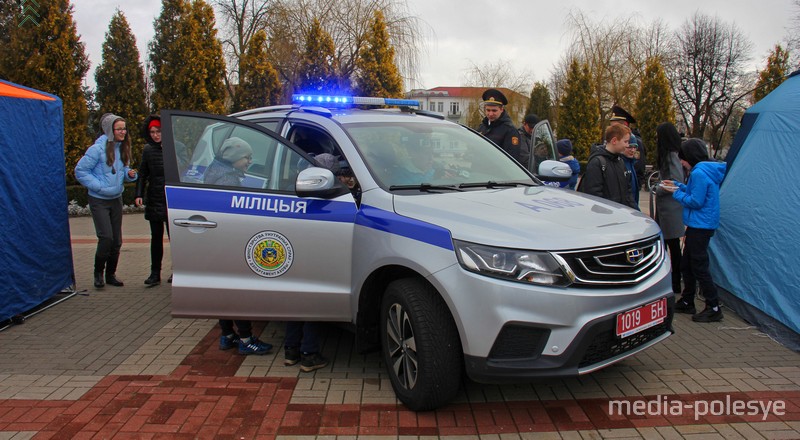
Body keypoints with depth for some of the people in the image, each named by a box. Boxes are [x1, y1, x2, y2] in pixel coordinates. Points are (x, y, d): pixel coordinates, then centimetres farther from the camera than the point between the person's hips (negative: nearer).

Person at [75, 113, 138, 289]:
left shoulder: (123, 149, 6)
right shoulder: (98, 149, -15)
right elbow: (80, 171, -12)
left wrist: (130, 174, -3)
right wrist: (99, 186, -16)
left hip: (116, 199, 7)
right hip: (99, 200, -6)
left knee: (117, 240, 8)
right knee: (106, 237, -13)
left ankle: (111, 274, 21)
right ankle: (98, 271, 9)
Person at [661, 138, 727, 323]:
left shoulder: (699, 173, -19)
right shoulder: (706, 171, 11)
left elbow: (695, 201, -21)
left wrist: (676, 193, -8)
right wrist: (678, 185, 15)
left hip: (701, 226, -11)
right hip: (698, 225, 11)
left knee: (699, 267, -4)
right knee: (687, 265, 17)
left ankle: (714, 309, 3)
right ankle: (687, 302, 27)